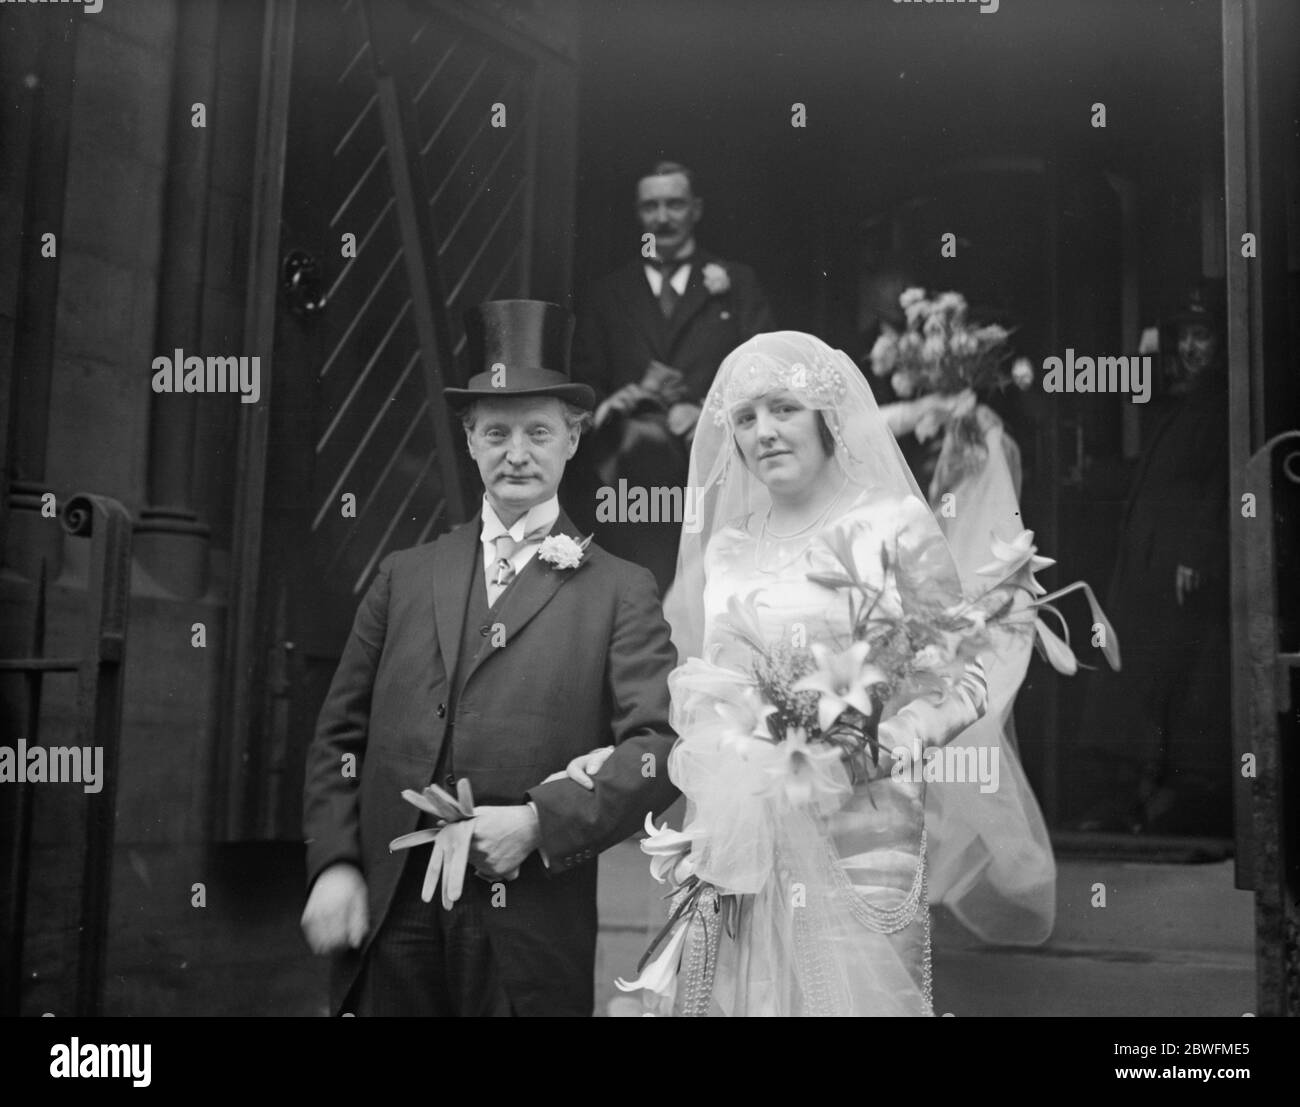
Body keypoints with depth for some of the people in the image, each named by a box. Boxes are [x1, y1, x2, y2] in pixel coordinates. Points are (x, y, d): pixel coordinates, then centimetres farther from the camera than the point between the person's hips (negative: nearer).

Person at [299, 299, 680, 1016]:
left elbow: (663, 743, -7)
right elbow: (340, 734, 11)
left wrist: (538, 822, -15)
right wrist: (333, 865, 0)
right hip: (390, 915, 2)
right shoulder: (406, 577, 11)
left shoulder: (620, 593, 2)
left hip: (532, 935, -2)